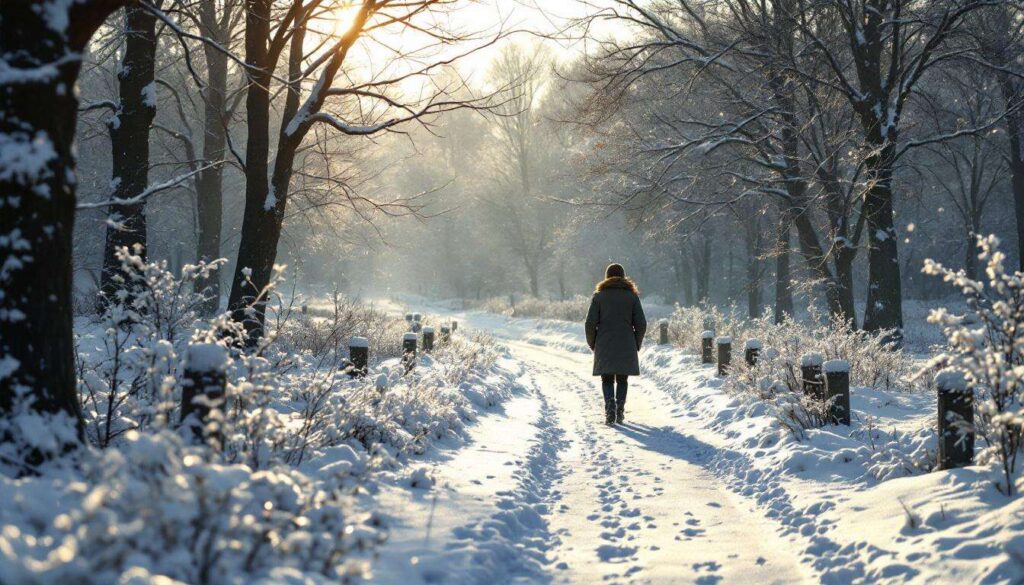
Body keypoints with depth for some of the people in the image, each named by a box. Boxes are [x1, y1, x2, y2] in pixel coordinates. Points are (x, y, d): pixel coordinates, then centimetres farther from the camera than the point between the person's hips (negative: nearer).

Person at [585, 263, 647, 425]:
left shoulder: (599, 296, 1)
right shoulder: (632, 295, 4)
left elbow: (590, 323, -3)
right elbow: (641, 324, 0)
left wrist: (592, 344, 10)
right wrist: (636, 345, 12)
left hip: (604, 346, -1)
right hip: (626, 346, 1)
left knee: (607, 380, 7)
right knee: (622, 379, 14)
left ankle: (610, 411, -14)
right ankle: (620, 412, 8)